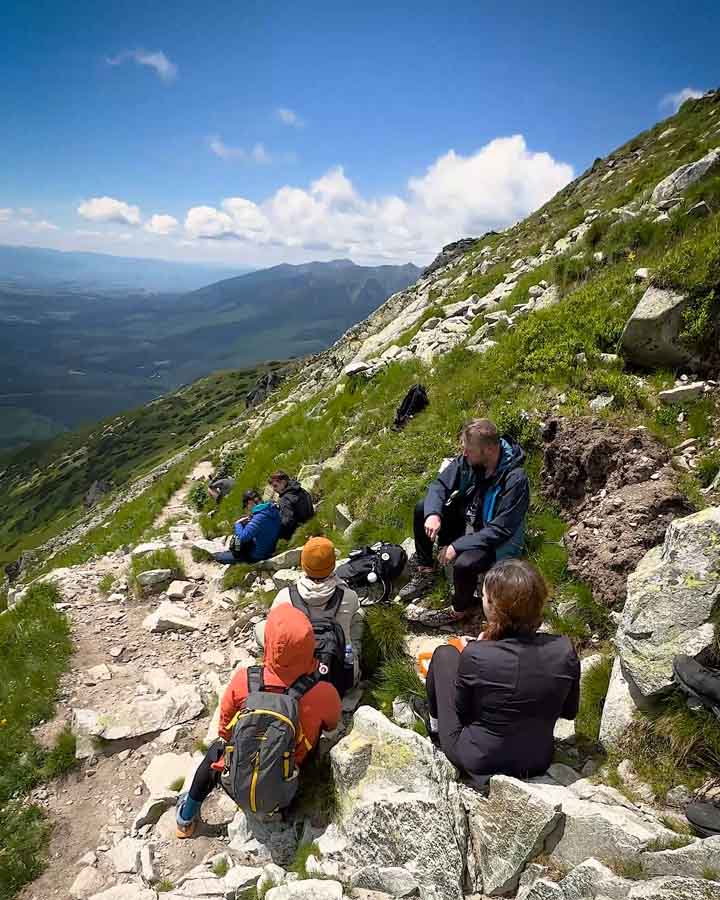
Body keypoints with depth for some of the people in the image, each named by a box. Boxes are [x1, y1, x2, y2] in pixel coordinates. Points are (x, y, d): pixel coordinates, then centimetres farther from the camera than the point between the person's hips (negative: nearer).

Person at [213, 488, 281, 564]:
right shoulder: (274, 510, -4)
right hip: (268, 550, 8)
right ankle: (233, 551, 26)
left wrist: (238, 524, -10)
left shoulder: (259, 517, -29)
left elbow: (242, 538, -27)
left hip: (257, 556, -8)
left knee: (218, 557, 0)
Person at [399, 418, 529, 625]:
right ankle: (425, 573, 9)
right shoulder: (469, 458, -14)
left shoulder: (515, 479, -32)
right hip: (467, 520, 7)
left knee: (463, 564, -33)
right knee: (422, 509, -5)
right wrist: (433, 514, -25)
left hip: (494, 541, -7)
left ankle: (460, 610, 1)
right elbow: (440, 485, -5)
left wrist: (457, 546, -28)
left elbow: (500, 530, -29)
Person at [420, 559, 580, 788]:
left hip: (477, 762, -3)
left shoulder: (475, 656, -30)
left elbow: (461, 710, -11)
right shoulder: (564, 650, -20)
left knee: (445, 654, 10)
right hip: (539, 762, 4)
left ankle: (435, 724, 34)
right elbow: (569, 711, -2)